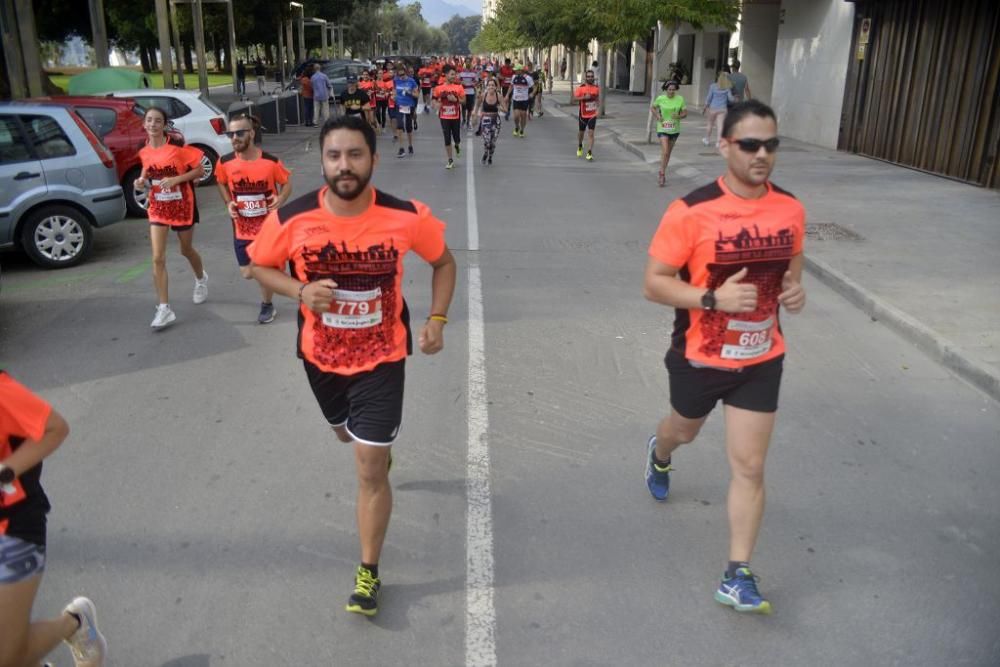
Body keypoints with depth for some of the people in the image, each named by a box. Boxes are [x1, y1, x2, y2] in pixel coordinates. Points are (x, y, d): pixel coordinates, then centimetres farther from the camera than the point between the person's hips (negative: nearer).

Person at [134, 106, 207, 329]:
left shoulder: (177, 146, -15)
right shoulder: (144, 152, -2)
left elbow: (200, 171, -13)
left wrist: (177, 179, -26)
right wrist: (141, 181, -4)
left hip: (182, 205, -3)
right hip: (158, 207, 3)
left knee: (186, 250, 17)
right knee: (158, 258, -7)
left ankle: (201, 279, 51)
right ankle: (164, 309, -4)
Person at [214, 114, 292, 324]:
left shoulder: (271, 161, -16)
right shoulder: (225, 163, -9)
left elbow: (286, 183, -2)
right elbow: (221, 183, 11)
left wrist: (280, 199, -22)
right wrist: (228, 203, -5)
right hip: (242, 228, 3)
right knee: (248, 273, 4)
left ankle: (266, 305, 32)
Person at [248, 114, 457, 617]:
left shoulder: (406, 217, -20)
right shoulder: (292, 220, -18)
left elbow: (443, 261, 0)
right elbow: (260, 265, 0)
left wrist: (437, 319, -11)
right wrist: (300, 291, -20)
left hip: (382, 357, -3)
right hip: (321, 356, 3)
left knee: (370, 470, -3)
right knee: (347, 433, 28)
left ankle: (368, 572, 18)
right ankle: (381, 447, 67)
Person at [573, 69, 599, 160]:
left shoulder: (596, 88, 2)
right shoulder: (581, 88, -9)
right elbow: (575, 97, -14)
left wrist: (598, 102, 2)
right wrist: (584, 97, -27)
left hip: (593, 115, 1)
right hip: (583, 115, -1)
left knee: (591, 133, -10)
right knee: (581, 132, 16)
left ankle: (589, 153, -11)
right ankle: (580, 146, 45)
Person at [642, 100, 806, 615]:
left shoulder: (791, 209, -5)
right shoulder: (692, 211, -20)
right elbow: (653, 284, -17)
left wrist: (794, 290, -9)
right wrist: (713, 297, -30)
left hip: (761, 360, 2)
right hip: (699, 357, -2)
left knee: (749, 466, 1)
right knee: (685, 430, 25)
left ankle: (737, 577, 13)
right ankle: (659, 454, 64)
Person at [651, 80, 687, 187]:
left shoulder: (680, 99, -3)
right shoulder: (660, 98, -7)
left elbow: (685, 113, 2)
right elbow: (652, 108, 9)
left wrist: (678, 116, -20)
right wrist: (657, 116, -9)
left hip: (674, 129, 3)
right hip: (663, 129, -3)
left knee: (668, 152, 14)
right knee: (664, 152, -14)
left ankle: (662, 173, 30)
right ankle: (662, 175, -5)